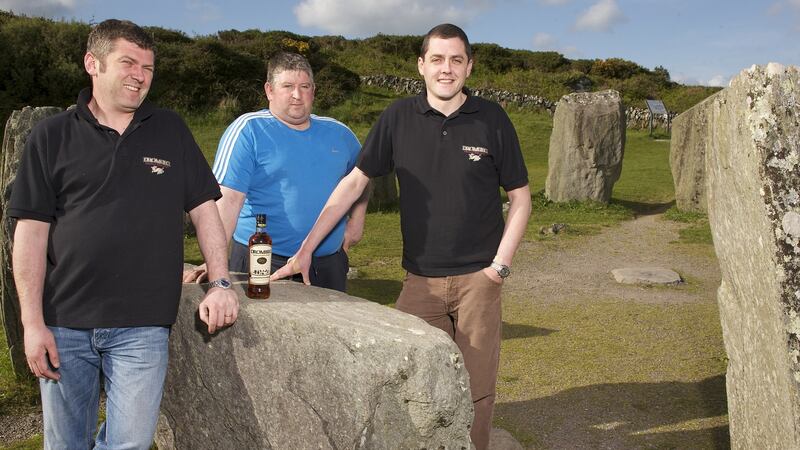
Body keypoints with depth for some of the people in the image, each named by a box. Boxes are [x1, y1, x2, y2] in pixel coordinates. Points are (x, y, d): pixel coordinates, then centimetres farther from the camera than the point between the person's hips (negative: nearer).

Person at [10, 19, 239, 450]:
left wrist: (220, 283, -4)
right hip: (64, 324, 0)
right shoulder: (52, 135, 3)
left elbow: (203, 208, 7)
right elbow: (32, 230, 0)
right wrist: (33, 323, -5)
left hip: (142, 326, 0)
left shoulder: (171, 131, 7)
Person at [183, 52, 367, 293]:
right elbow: (228, 198, -16)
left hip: (329, 262, 5)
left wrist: (357, 219, 10)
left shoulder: (338, 133, 10)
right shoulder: (248, 130, -6)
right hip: (262, 266, -5)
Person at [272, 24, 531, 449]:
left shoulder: (491, 119, -3)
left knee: (476, 391, 7)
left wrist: (501, 264, -5)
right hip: (420, 280, 1)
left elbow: (520, 198, 4)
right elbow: (354, 181, 1)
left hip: (477, 278, -1)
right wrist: (305, 249, -4)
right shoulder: (398, 118, -1)